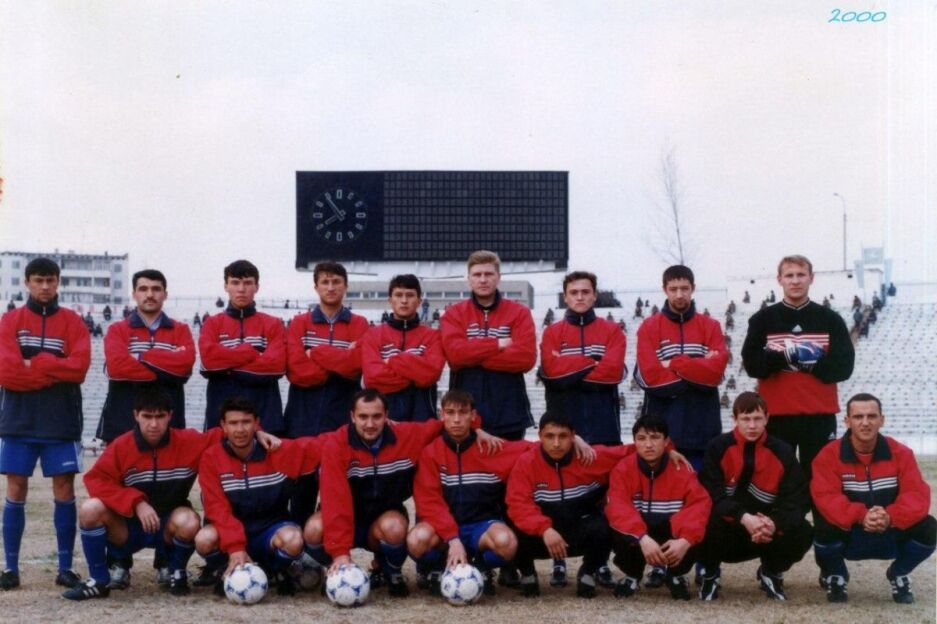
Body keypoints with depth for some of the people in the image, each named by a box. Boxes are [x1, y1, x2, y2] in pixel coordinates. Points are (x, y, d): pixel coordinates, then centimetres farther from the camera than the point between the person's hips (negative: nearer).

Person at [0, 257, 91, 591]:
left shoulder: (72, 322, 5)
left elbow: (79, 366, -9)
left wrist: (32, 365, -10)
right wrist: (55, 370, -10)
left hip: (61, 421, 0)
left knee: (64, 491, 0)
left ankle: (65, 567, 6)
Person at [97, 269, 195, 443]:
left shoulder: (181, 330, 11)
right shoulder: (117, 330, 7)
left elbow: (186, 361, -11)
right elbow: (116, 365, -13)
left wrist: (141, 357, -9)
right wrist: (166, 371, -11)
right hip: (123, 424, -1)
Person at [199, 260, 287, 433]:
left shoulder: (272, 324, 9)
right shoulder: (212, 324, 10)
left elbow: (276, 364, -8)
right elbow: (209, 358, -9)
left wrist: (227, 368, -6)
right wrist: (251, 353, -8)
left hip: (264, 414, 0)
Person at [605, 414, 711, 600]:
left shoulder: (681, 470, -11)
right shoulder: (623, 469, -13)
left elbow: (700, 503, -24)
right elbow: (618, 508, -27)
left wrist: (685, 540, -42)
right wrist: (643, 538, -44)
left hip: (672, 537, 0)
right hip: (638, 536, 0)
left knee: (695, 535, -31)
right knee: (618, 534, -33)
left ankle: (675, 575, 5)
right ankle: (632, 575, 3)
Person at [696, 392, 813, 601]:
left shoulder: (782, 452, -4)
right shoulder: (718, 448, -9)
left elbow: (798, 498, -10)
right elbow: (712, 495, -17)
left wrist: (775, 523, -30)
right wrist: (744, 518, -33)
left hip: (767, 533, 2)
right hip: (727, 533, -2)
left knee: (802, 533, -25)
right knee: (707, 526, -36)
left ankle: (771, 573, 9)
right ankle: (709, 573, 0)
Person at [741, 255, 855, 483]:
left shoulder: (830, 320, 7)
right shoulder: (762, 320, 6)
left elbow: (843, 366, -3)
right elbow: (752, 365, -4)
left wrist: (794, 360, -12)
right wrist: (787, 356, -18)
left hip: (820, 415, 0)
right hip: (776, 415, 0)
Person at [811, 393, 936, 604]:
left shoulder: (900, 453, -7)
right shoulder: (829, 455, -12)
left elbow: (917, 495, -16)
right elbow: (826, 497, -23)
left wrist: (890, 516, -37)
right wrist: (861, 516, -40)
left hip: (890, 536, 2)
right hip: (849, 536, -2)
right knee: (825, 528, -35)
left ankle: (899, 575, 8)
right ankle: (835, 576, 3)